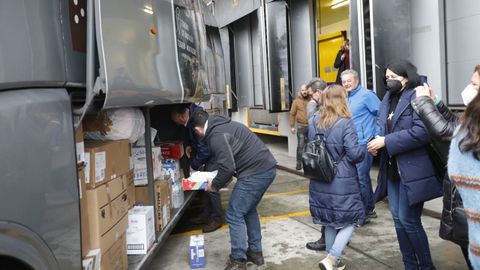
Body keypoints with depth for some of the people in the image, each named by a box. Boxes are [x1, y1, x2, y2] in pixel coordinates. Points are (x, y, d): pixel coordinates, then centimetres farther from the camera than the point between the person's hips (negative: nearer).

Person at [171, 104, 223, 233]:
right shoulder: (193, 112, 1)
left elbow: (204, 149, -25)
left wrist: (194, 165, -14)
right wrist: (190, 146, 3)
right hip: (208, 155, 10)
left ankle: (217, 218, 9)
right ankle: (207, 215, 28)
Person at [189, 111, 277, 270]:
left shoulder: (216, 135, -12)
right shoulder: (224, 125, 19)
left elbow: (227, 167, -17)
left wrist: (214, 185, -1)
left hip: (255, 173, -10)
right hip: (267, 168, 10)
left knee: (234, 215, -1)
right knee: (249, 210, 23)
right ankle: (255, 252, 31)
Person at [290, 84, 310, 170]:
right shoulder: (296, 101, 2)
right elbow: (292, 114, 2)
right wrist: (292, 126, -2)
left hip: (311, 126, 2)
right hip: (301, 127, -1)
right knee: (300, 145, -1)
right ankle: (299, 163, 6)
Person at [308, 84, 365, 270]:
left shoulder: (313, 122, 3)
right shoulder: (345, 123, -15)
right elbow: (355, 154, -17)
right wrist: (363, 153, 4)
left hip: (320, 181, 6)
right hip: (342, 181, -6)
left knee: (329, 221, 18)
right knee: (351, 220, 10)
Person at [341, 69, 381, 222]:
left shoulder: (366, 95, -10)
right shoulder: (347, 98, 14)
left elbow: (382, 114, -12)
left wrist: (377, 136, -13)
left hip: (363, 144, -8)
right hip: (352, 144, 8)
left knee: (360, 178, -6)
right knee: (364, 177, 16)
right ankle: (369, 209, 28)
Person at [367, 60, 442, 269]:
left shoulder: (416, 97, -11)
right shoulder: (388, 99, 13)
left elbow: (422, 132, -23)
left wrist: (386, 141, -20)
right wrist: (378, 142, -3)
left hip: (412, 169, -8)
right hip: (392, 169, 8)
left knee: (408, 220, -2)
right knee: (398, 219, 11)